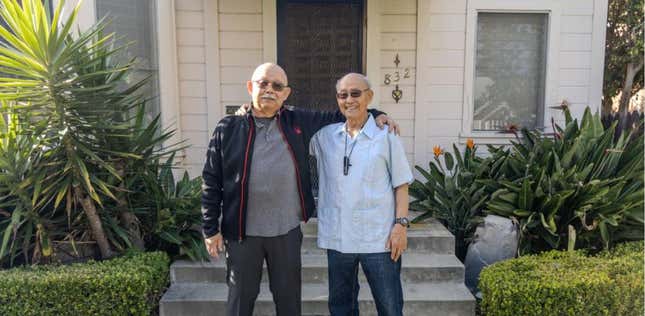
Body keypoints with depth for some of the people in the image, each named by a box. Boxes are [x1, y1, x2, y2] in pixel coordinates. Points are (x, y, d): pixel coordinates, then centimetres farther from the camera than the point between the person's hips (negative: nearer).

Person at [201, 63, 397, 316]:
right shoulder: (228, 128, -4)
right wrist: (211, 228, -3)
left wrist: (374, 115, 3)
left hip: (287, 231, 2)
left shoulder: (299, 122, 1)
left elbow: (334, 117, 15)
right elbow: (212, 181, -2)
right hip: (242, 232, -1)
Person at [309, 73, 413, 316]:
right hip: (337, 238, 3)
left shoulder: (386, 135, -2)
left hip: (379, 238, -3)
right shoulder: (324, 135, 6)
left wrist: (401, 223, -8)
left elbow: (401, 184, 0)